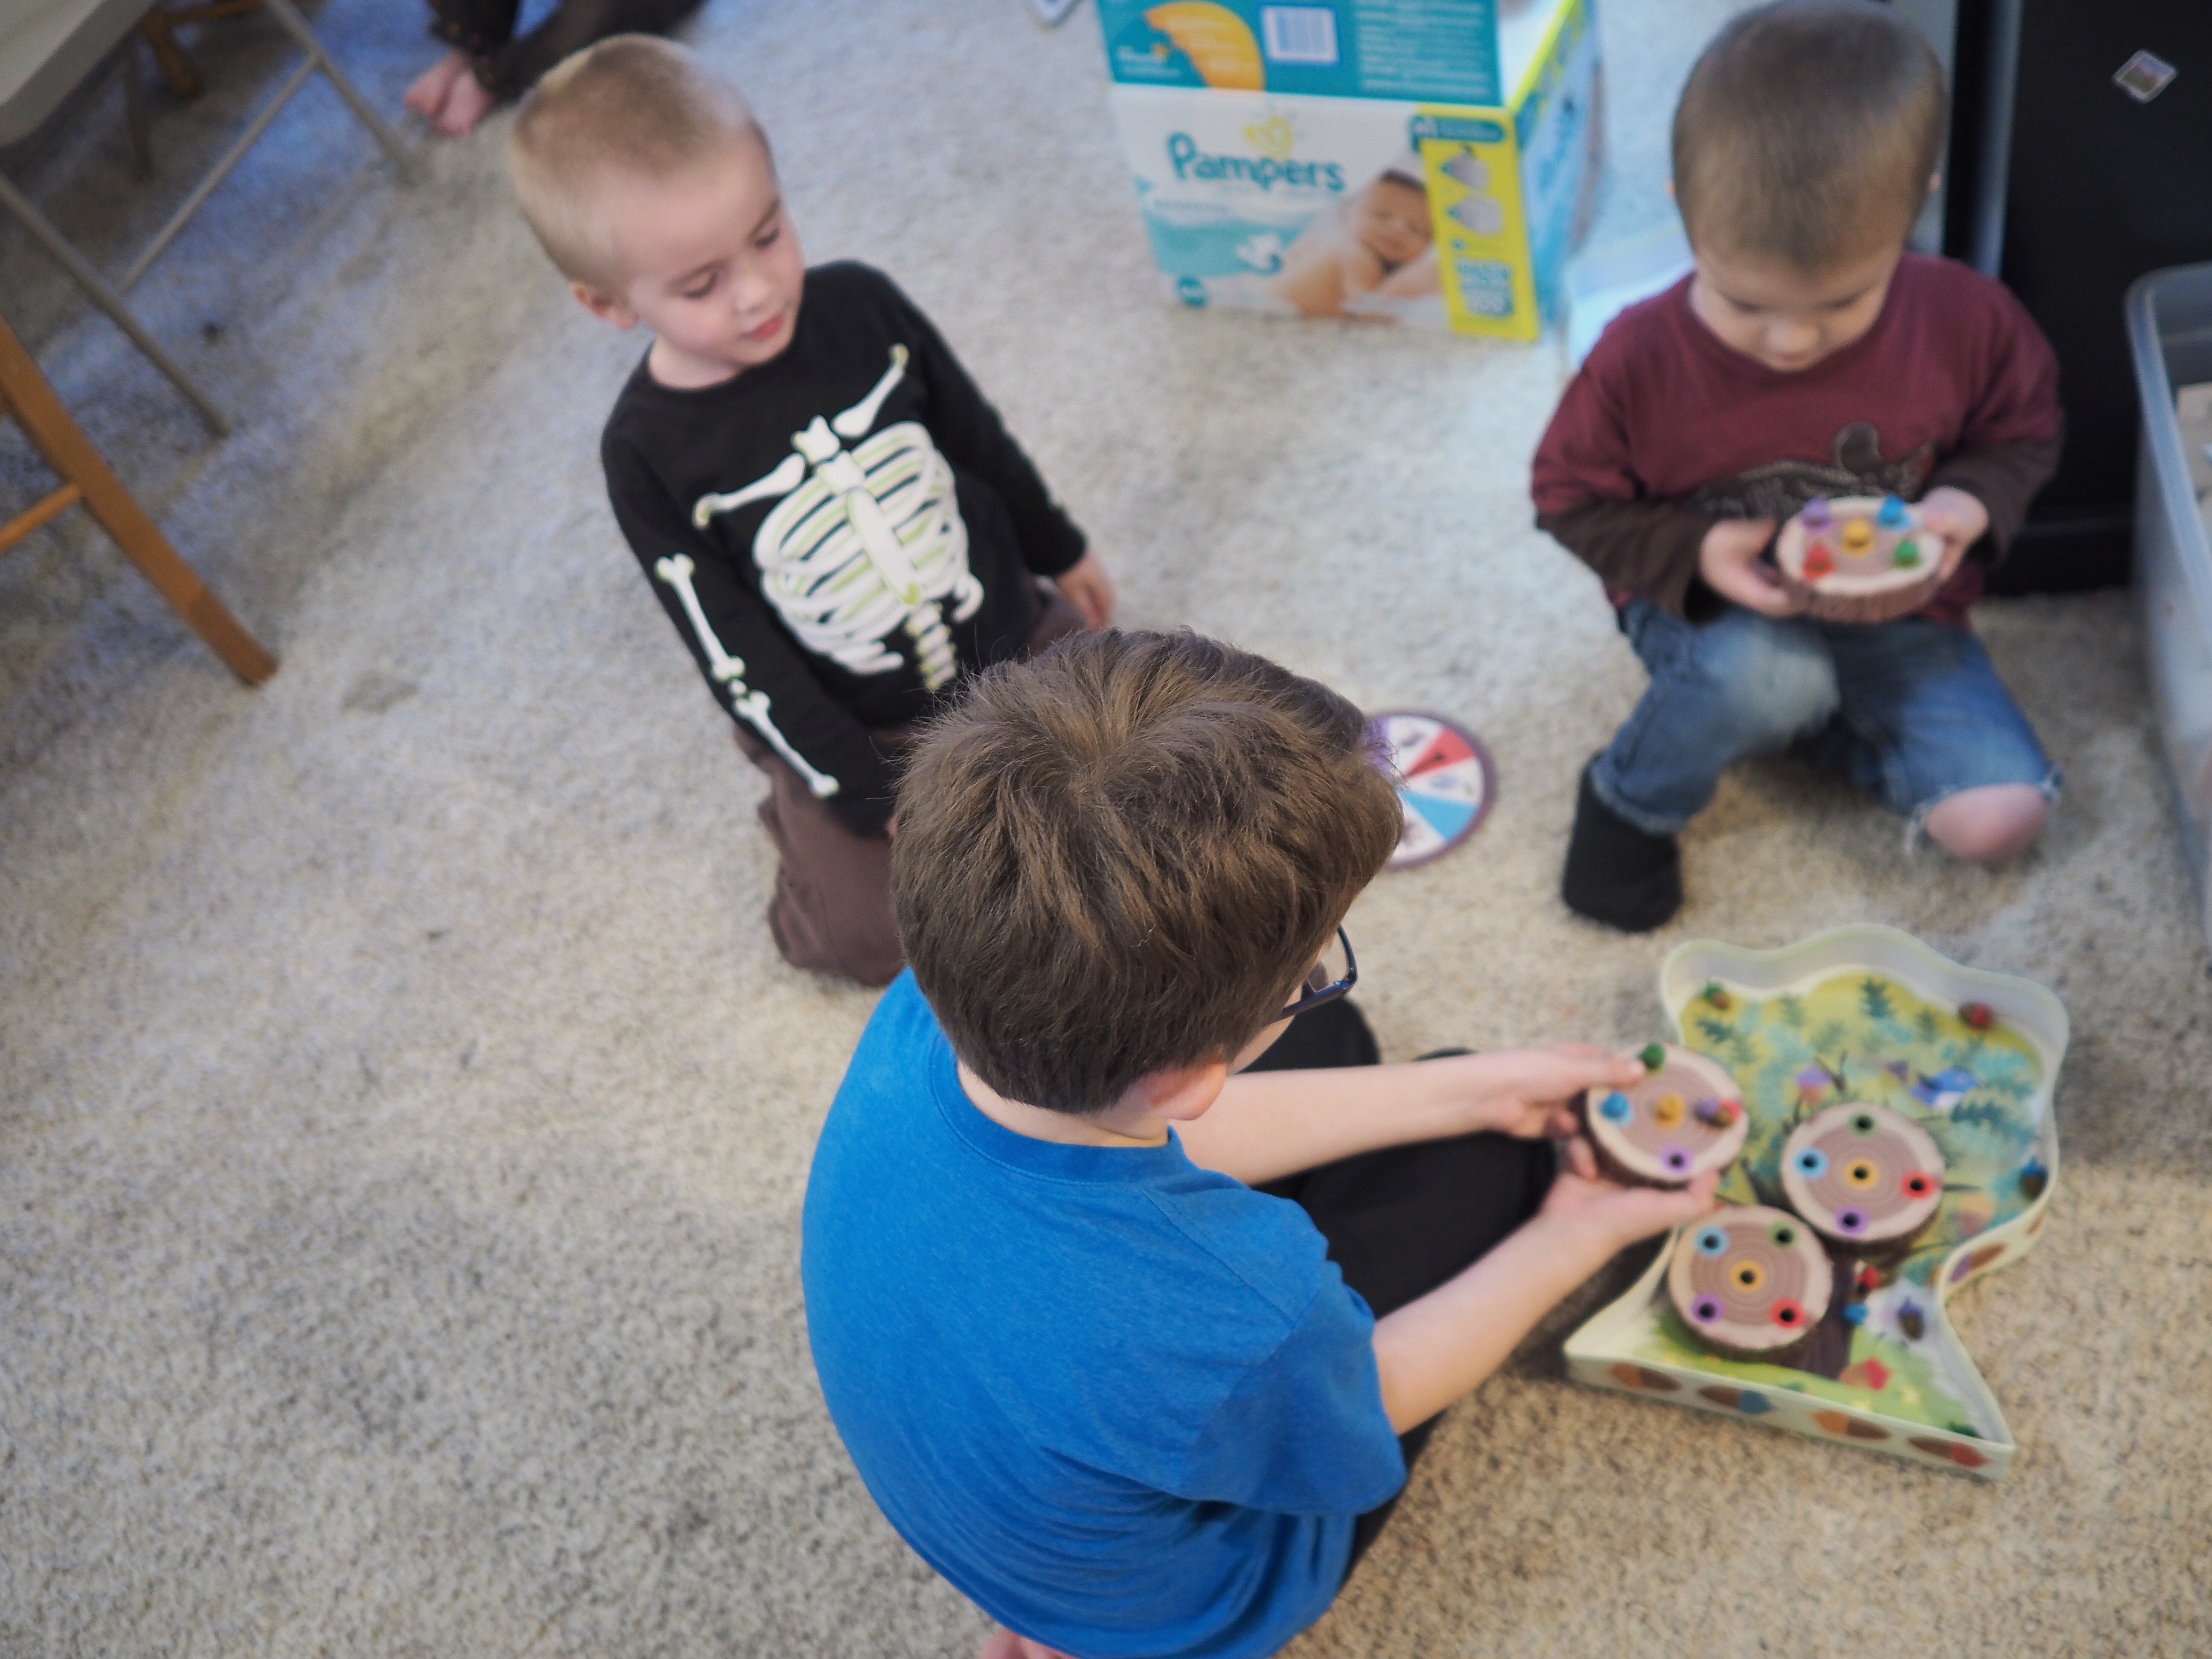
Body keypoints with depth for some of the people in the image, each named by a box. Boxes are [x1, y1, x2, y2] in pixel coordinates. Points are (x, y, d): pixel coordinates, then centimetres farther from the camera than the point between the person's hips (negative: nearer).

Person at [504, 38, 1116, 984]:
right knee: (879, 936, -5)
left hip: (1011, 635, 3)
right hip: (858, 730, -3)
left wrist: (1061, 552, 16)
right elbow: (738, 658, -18)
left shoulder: (857, 304, -15)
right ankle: (807, 822, 24)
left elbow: (976, 434, 3)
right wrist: (871, 793, -16)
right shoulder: (647, 455, -23)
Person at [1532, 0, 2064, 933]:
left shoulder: (1967, 322, -17)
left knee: (2000, 819, -11)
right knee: (1768, 671, -39)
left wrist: (1971, 503, -21)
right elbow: (1571, 497, -10)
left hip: (1892, 608, 3)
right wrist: (1693, 553, -27)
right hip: (1713, 608, -2)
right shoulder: (1640, 360, -23)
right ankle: (1629, 804, -7)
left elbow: (2024, 429, 2)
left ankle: (1807, 719, 12)